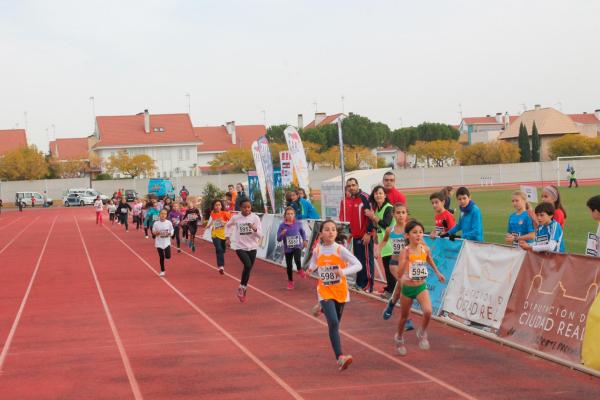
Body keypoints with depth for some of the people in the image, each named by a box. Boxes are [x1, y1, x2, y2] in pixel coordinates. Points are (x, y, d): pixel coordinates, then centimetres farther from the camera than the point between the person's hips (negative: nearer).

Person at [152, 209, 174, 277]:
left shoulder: (169, 223, -4)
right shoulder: (156, 223, -6)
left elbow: (172, 231, 4)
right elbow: (153, 232, 2)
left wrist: (169, 234, -17)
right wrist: (156, 233, -19)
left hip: (167, 242, 0)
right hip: (159, 242, 0)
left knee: (168, 256, -10)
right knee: (161, 257, 5)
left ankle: (165, 254, 28)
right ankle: (162, 271, 18)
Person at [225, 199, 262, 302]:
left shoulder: (255, 218, -8)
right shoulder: (235, 217, -6)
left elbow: (260, 235, -10)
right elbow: (228, 226, 16)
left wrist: (255, 229, -29)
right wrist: (227, 238, 8)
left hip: (252, 247, 2)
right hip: (240, 247, -2)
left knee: (248, 269, 11)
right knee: (248, 265, -23)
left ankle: (243, 290, 31)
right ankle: (242, 287, -4)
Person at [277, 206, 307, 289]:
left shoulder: (298, 223, -6)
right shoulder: (282, 225, -10)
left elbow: (302, 232, 14)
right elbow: (279, 239, -10)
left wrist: (304, 240, 4)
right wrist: (282, 234, -28)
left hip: (297, 246, -1)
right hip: (288, 248, 1)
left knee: (297, 260, -28)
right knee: (289, 266, 8)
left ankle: (300, 270, 5)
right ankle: (290, 282, 30)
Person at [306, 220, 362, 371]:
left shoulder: (340, 250, -11)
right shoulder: (317, 250, -3)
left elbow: (358, 265, -17)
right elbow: (313, 264, 20)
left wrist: (344, 271, -33)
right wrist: (311, 269, -2)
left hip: (340, 292, 1)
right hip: (325, 292, -1)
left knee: (335, 323, 17)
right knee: (333, 323, -19)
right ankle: (340, 357, -24)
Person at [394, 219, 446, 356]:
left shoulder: (425, 249, -9)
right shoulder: (405, 252, -20)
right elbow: (399, 275, -26)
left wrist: (437, 273, 25)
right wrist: (406, 260, -39)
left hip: (421, 287, 2)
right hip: (407, 288, -2)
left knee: (428, 311, -21)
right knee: (404, 316, 15)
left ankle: (422, 333, 7)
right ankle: (399, 338, 43)